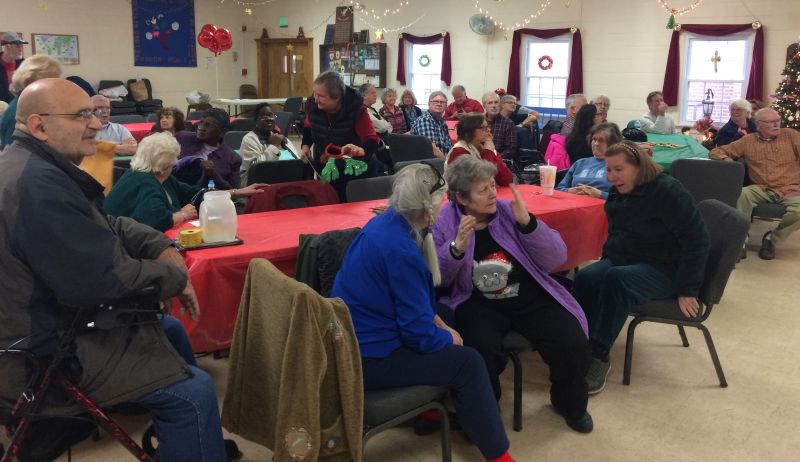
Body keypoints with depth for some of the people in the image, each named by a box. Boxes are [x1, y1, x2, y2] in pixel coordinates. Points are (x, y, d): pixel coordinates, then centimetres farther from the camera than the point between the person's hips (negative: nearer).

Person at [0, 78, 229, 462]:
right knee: (194, 391, -18)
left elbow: (105, 226, 15)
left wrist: (160, 246, -2)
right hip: (42, 356, -12)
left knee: (170, 330, 24)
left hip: (40, 325, 12)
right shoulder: (38, 184, -27)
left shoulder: (35, 167, 9)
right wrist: (173, 275, -13)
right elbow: (101, 278, -30)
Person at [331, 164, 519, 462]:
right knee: (467, 362, -7)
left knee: (443, 336, 23)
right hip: (367, 357, -10)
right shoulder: (401, 250, -27)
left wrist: (437, 320, 6)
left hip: (353, 340, 10)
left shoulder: (384, 223, 2)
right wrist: (449, 338, -4)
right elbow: (420, 334, -23)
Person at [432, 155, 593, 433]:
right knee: (482, 351, -33)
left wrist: (528, 224, -18)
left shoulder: (509, 211, 1)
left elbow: (556, 259, -3)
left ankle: (570, 404, 18)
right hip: (478, 304, -2)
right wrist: (457, 249, -26)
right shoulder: (444, 222, -3)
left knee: (574, 345, -17)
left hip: (530, 298, 3)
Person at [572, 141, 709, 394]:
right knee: (585, 278, -26)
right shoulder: (618, 192, 10)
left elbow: (697, 239, -18)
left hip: (664, 269, -6)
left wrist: (688, 290, -20)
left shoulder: (667, 190, -15)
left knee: (617, 280, -37)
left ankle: (599, 355, -31)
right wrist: (608, 259, 13)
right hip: (623, 260, 7)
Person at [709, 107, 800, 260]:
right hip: (762, 190, 1)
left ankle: (772, 238, -4)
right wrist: (726, 159, -12)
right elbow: (716, 152, 10)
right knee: (740, 194, -32)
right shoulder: (748, 141, 9)